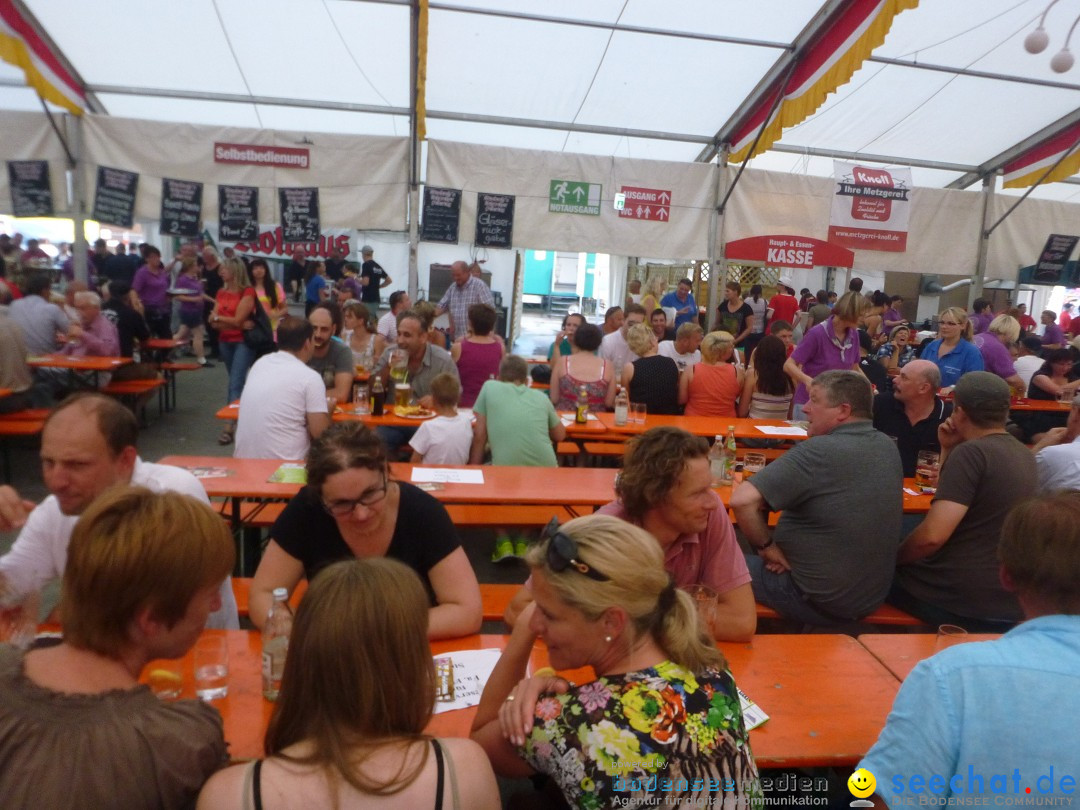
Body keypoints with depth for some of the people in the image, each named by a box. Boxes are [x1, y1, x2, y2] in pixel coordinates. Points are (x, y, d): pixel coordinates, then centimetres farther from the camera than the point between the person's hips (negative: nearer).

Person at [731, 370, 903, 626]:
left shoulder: (817, 452, -26)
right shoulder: (888, 448, -1)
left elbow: (742, 500, -33)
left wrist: (766, 546, -14)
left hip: (818, 602, -7)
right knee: (756, 562, 27)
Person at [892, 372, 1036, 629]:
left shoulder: (971, 452, -17)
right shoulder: (1025, 456, 10)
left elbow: (932, 536, -24)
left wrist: (892, 559, -8)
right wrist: (948, 449, 10)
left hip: (958, 601, -8)